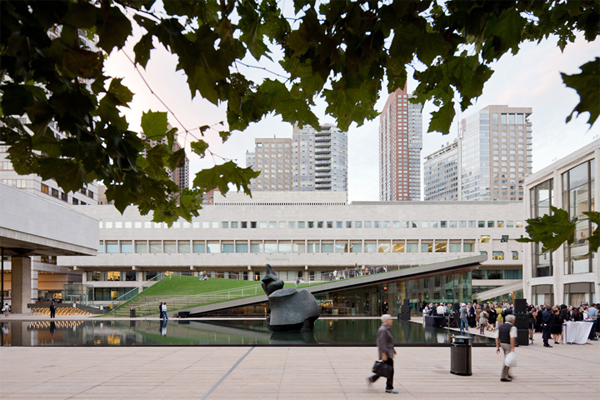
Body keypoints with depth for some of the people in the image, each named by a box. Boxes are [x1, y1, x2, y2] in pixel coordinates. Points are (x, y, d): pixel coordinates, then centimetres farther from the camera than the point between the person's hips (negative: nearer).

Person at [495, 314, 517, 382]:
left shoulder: (500, 327, 9)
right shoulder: (512, 327, -11)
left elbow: (497, 337, 6)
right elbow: (512, 338, -22)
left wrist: (497, 347, 9)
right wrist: (512, 348, -22)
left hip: (502, 344, 8)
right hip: (509, 345, -7)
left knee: (506, 359, 23)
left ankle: (507, 374, 29)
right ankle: (503, 377, -1)